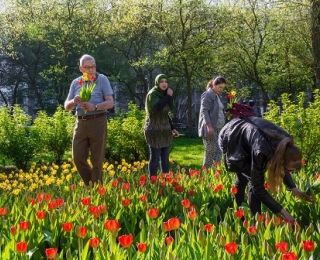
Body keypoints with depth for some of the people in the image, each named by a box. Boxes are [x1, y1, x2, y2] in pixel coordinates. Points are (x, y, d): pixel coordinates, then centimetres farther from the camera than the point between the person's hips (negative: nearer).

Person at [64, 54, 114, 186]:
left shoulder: (102, 79, -1)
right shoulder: (76, 83, 10)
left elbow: (110, 102, -6)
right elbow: (67, 106, 11)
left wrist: (95, 107, -23)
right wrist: (73, 102, -12)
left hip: (97, 122, -4)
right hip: (80, 123, 4)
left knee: (97, 159, 1)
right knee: (78, 157, 2)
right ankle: (89, 184, 22)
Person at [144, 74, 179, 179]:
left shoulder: (164, 95, 13)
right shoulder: (152, 94, -10)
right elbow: (158, 107, -28)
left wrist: (172, 128, 13)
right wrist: (169, 96, -18)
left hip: (165, 130, 7)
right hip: (154, 130, -7)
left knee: (165, 157, 8)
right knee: (155, 156, -6)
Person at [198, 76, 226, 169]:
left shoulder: (217, 96, 20)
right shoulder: (207, 95, -7)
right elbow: (204, 111, -16)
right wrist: (209, 126, -24)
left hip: (218, 129, 9)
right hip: (210, 129, -9)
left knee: (219, 152, 4)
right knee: (210, 153, -8)